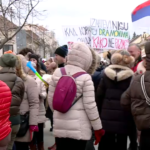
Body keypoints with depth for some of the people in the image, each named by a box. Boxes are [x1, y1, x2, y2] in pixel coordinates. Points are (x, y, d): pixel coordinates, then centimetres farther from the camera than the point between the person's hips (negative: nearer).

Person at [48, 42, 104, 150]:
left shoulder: (57, 73, 1)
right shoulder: (85, 77, -12)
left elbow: (50, 99, 8)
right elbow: (90, 105, -13)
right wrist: (98, 128, -1)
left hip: (60, 125, 5)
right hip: (79, 127, -4)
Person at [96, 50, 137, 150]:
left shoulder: (105, 74, 2)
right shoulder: (131, 77, -5)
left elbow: (99, 96, 3)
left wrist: (99, 114, 11)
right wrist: (134, 120, 6)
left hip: (106, 118, 2)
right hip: (123, 120, -2)